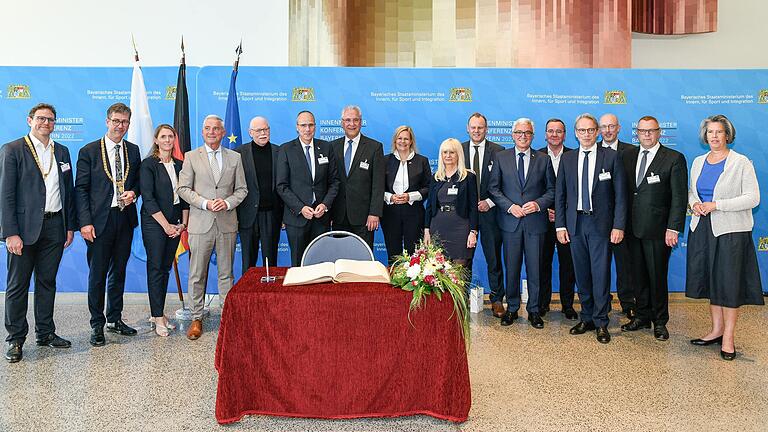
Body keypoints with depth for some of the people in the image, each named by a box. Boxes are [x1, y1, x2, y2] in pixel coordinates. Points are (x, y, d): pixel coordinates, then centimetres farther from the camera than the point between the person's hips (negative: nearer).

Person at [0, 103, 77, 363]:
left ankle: (45, 333, 23)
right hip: (24, 227, -4)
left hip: (54, 226, 5)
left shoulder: (61, 152, 13)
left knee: (47, 282, 13)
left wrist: (70, 226, 8)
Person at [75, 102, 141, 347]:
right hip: (100, 221, -4)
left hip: (125, 218, 4)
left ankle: (115, 320, 26)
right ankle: (97, 325, 14)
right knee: (97, 274, 2)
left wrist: (133, 192, -5)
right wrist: (85, 222, -13)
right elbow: (81, 189, -6)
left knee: (119, 272, 14)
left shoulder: (133, 151, 9)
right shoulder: (89, 151, -4)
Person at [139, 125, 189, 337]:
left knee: (166, 268, 8)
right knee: (156, 268, -3)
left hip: (175, 225, 5)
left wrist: (183, 223, 2)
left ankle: (158, 313, 17)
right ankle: (158, 318, 2)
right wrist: (166, 225, -12)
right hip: (155, 223, -5)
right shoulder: (148, 164, -4)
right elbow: (148, 198, -11)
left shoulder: (179, 165, 12)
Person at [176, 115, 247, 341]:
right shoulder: (192, 157, 6)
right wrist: (205, 203, -12)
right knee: (197, 274, 3)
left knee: (226, 273, 7)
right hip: (201, 223, -1)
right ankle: (196, 318, 13)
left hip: (227, 223, 1)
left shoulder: (235, 157, 10)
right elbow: (183, 189, 1)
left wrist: (227, 202, -9)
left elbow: (242, 189, 9)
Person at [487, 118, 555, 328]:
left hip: (535, 222, 0)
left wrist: (538, 204, -12)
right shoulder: (501, 157, 5)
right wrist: (510, 206, -11)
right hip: (510, 221, 0)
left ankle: (533, 310, 18)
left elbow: (552, 190, 7)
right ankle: (512, 308, 20)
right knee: (511, 267, 7)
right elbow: (493, 188, 2)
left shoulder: (543, 160, 6)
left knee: (534, 268, 5)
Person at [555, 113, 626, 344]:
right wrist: (560, 225, 2)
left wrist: (618, 225, -9)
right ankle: (587, 318, 23)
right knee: (581, 274, 10)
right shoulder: (567, 159, 8)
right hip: (575, 223, 3)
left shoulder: (611, 157, 0)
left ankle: (601, 322, 11)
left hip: (601, 223, -3)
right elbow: (560, 195, 9)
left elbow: (620, 195, -2)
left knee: (601, 273, -1)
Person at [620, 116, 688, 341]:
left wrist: (673, 228, -14)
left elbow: (679, 197, -8)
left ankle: (660, 321, 19)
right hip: (632, 228, 4)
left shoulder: (674, 159, -4)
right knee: (638, 275, 13)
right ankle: (642, 316, 27)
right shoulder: (627, 156, 9)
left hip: (658, 229, -4)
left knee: (657, 276, 5)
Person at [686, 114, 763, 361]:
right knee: (710, 280, 11)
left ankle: (728, 337, 10)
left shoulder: (741, 163, -7)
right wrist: (694, 203, -4)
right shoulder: (698, 162, 10)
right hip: (702, 229, 5)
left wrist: (716, 205, -19)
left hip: (731, 231, -5)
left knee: (729, 283, 0)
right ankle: (716, 330, 23)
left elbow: (753, 198, -12)